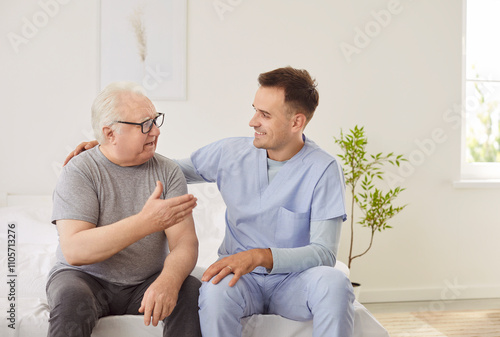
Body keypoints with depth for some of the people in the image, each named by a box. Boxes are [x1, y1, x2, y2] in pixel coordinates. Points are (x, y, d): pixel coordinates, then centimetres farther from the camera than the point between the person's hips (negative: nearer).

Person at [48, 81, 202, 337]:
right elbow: (74, 251, -23)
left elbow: (185, 242, -9)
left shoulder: (167, 171, 0)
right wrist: (146, 222, -33)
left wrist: (168, 281, -33)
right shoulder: (78, 173, -10)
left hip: (146, 282, 3)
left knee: (195, 292, -25)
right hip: (87, 278, -2)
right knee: (70, 296, -34)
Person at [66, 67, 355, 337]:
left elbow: (324, 251, -15)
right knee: (215, 290, -34)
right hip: (242, 277, 2)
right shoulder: (231, 153, 0)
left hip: (294, 278, -1)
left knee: (333, 282, -35)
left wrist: (261, 256, -30)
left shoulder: (324, 170, -11)